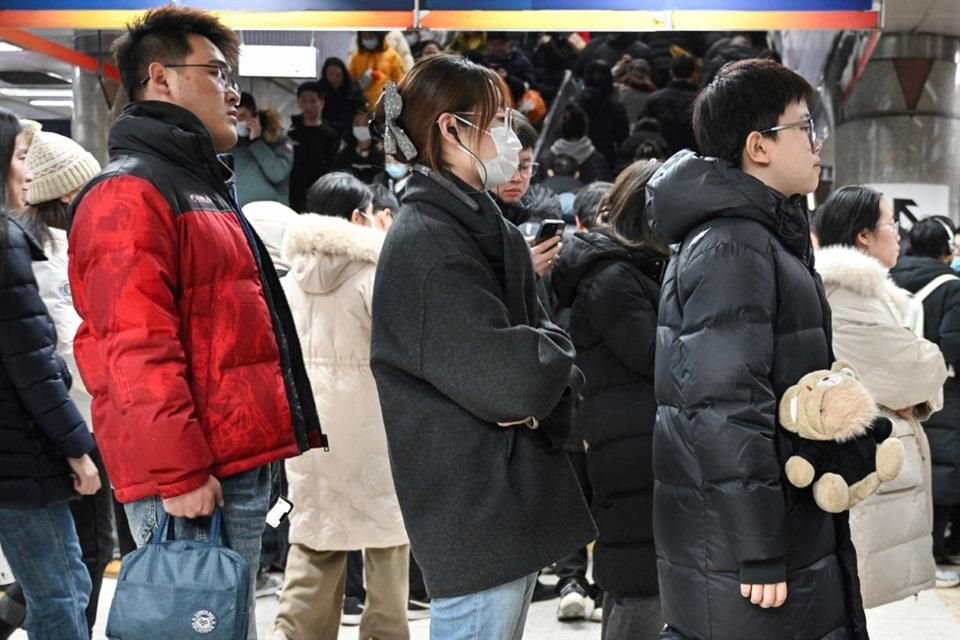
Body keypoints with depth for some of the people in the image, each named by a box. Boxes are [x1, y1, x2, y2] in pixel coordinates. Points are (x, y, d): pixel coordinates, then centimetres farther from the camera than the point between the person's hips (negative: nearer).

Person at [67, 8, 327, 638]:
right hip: (192, 478, -10)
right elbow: (136, 350, -20)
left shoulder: (205, 188, 22)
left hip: (241, 466, 10)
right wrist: (178, 472, -22)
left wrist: (274, 444, 22)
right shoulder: (130, 193, -11)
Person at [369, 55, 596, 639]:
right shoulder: (425, 243, -16)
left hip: (510, 499, 9)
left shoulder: (489, 230, 14)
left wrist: (546, 384, -13)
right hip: (472, 509, -9)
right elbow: (510, 380, -24)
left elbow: (547, 350, 9)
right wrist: (556, 352, -4)